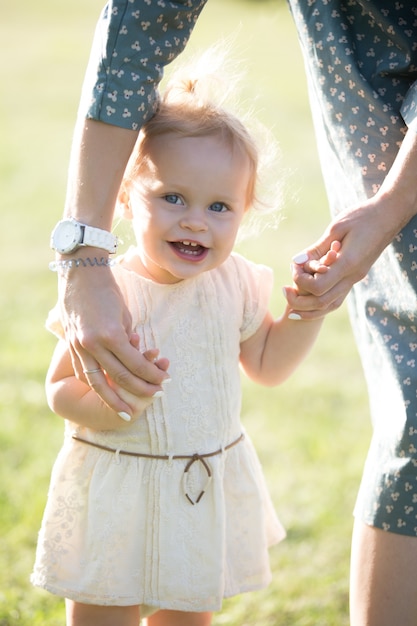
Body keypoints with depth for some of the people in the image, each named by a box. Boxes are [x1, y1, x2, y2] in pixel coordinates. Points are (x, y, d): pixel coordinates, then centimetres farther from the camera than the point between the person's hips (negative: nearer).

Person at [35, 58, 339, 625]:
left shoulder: (234, 282, -4)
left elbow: (267, 364, 11)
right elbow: (60, 389, -15)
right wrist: (107, 404, -35)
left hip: (207, 492, 5)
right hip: (116, 497, -4)